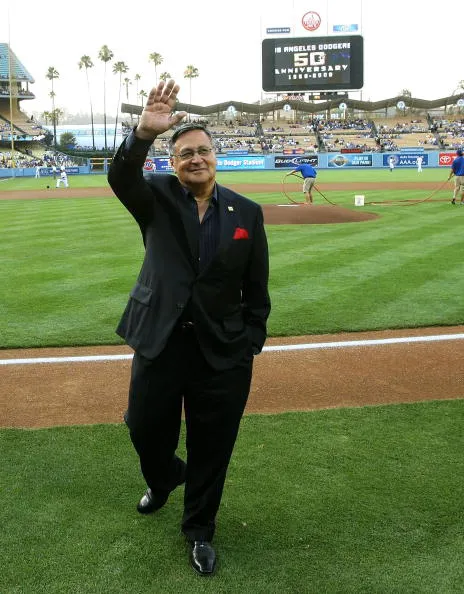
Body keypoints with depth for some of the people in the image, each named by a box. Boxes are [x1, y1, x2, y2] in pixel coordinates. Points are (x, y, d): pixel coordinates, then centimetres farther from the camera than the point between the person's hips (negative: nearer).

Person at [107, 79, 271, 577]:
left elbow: (256, 287, 4)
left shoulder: (247, 213, 1)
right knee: (146, 431, 15)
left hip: (223, 352, 0)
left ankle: (199, 531, 35)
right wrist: (144, 133, -42)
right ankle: (163, 478, 52)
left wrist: (250, 345, 1)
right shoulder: (156, 199, -1)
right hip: (159, 343, 0)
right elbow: (121, 177, -24)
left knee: (211, 450, 11)